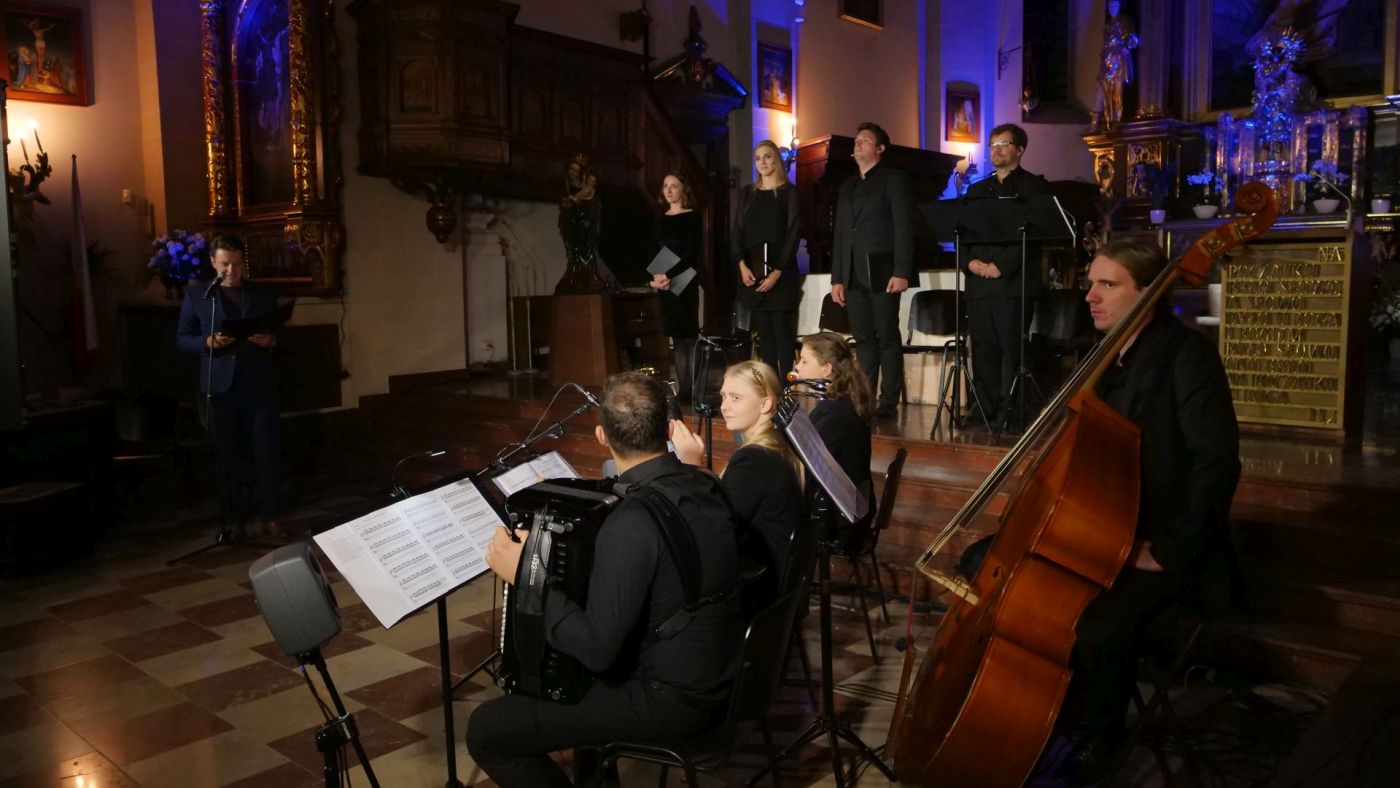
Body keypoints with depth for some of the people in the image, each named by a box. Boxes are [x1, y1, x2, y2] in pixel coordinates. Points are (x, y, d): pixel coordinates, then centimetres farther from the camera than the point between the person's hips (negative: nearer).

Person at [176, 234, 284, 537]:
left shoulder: (263, 296, 10)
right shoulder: (196, 294, 7)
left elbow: (278, 335, 13)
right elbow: (182, 338, 6)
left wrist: (271, 341, -10)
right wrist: (207, 342, -13)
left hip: (260, 386, 0)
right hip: (220, 386, 0)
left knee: (266, 454, -1)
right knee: (228, 457, 6)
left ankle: (269, 517, 7)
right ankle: (233, 519, 15)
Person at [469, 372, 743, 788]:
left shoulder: (632, 523, -28)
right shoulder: (705, 486, -2)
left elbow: (597, 649, -26)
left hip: (671, 699, -8)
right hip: (714, 675, 9)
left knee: (486, 729, -4)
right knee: (563, 659, 29)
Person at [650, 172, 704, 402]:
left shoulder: (693, 217, -3)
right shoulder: (660, 220, 14)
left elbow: (693, 254, -12)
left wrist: (668, 275, -21)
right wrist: (653, 278, -6)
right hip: (665, 286, 5)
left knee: (689, 335, -6)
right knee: (676, 337, 6)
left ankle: (693, 390, -5)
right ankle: (682, 389, 8)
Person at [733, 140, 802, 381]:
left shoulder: (789, 192, 3)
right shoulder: (747, 194, 15)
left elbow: (793, 233, -4)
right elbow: (736, 232, 10)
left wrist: (777, 272, -13)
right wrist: (742, 265, -6)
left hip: (781, 271, -4)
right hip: (752, 272, 4)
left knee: (782, 329, -7)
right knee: (763, 331, 3)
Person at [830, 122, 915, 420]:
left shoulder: (894, 179, 2)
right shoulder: (847, 187, 21)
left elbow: (904, 227, -6)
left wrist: (901, 272, -15)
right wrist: (837, 278, 12)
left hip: (882, 272, -6)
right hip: (854, 275, 6)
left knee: (888, 338, -2)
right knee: (863, 340, 6)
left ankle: (888, 403, 2)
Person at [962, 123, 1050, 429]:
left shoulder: (1035, 186, 5)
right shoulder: (977, 189, 23)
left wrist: (1001, 265, -15)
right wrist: (970, 261, -3)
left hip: (1014, 281, -5)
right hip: (979, 282, 5)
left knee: (1012, 348, -8)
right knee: (983, 349, 3)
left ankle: (1010, 410, -5)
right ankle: (986, 408, 8)